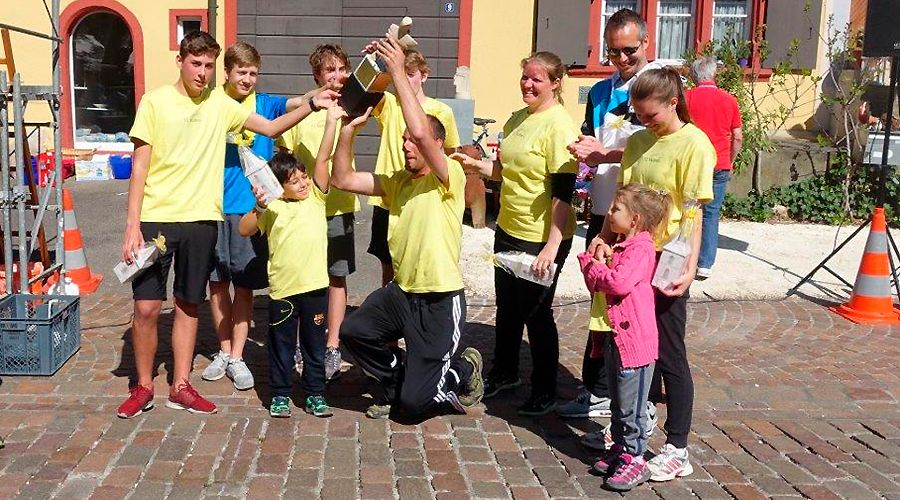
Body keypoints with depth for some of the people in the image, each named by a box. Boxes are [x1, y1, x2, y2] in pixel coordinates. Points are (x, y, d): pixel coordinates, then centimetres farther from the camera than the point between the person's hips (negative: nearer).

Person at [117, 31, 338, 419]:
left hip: (201, 219, 3)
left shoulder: (220, 104, 7)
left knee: (188, 304, 11)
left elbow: (271, 128, 7)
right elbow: (140, 167, -4)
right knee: (146, 307, -2)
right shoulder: (155, 101, -2)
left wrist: (311, 105, -8)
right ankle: (143, 387, 17)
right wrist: (132, 225, -9)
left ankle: (181, 386, 23)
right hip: (155, 218, -3)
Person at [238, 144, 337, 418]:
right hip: (283, 289, -1)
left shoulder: (315, 197, 4)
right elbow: (245, 230, -4)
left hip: (315, 285, 1)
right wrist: (259, 207, -17)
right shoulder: (272, 208, 0)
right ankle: (280, 394, 24)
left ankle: (315, 394, 23)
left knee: (315, 343, 11)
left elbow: (323, 159, -4)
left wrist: (331, 123, -10)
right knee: (281, 344, 11)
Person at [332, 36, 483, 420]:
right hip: (401, 291, 7)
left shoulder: (450, 177, -13)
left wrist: (398, 71, -26)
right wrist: (349, 128, -7)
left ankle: (465, 371, 27)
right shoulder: (396, 181, 8)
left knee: (414, 402, -5)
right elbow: (342, 179, 3)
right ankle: (398, 378, 18)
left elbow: (421, 131, -30)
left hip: (440, 300, -7)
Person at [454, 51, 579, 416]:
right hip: (508, 231, 8)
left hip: (542, 238, -8)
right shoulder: (517, 119, 8)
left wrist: (552, 246, -25)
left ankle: (545, 392, 23)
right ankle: (505, 372, 41)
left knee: (536, 312, 5)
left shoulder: (558, 125, -18)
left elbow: (563, 191, -21)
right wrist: (475, 164, 2)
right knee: (507, 306, 20)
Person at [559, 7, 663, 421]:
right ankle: (598, 392, 28)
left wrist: (604, 155, -24)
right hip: (603, 211, 7)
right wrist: (584, 151, -3)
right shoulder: (600, 92, 15)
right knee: (601, 305, 15)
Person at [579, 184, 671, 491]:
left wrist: (596, 266, -10)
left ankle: (635, 459, 9)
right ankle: (619, 448, 30)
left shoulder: (641, 249, -15)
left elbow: (619, 282, -29)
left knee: (631, 405, -1)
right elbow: (596, 286, 16)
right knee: (618, 402, 19)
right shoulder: (619, 246, 15)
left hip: (634, 338, -9)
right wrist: (596, 259, -3)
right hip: (614, 337, 10)